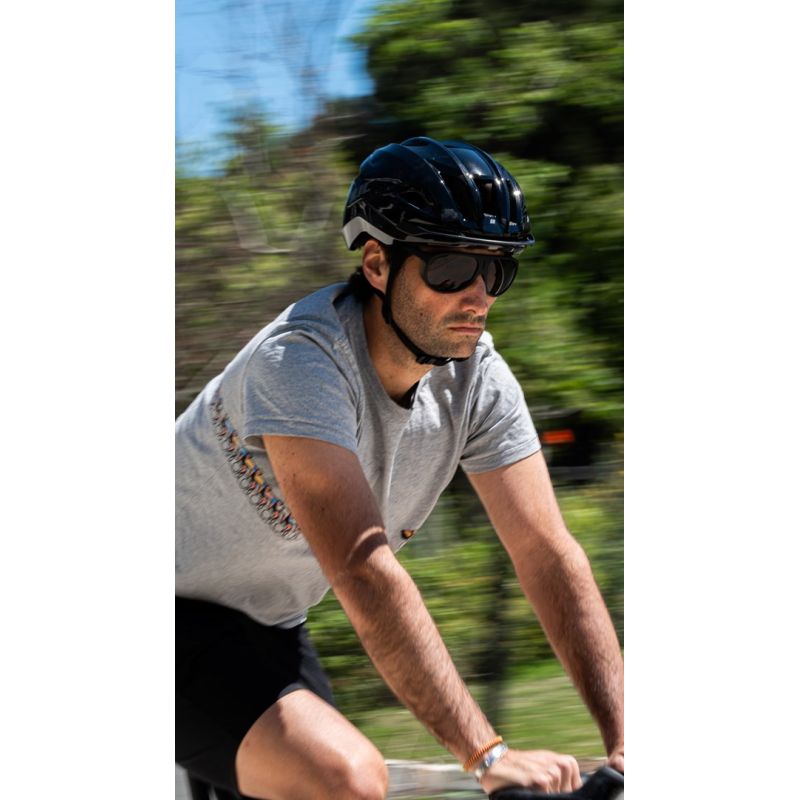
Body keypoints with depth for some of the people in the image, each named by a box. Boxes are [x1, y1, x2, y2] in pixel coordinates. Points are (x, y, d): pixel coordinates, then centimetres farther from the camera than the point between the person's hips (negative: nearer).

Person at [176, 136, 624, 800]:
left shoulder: (477, 377, -9)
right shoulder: (300, 359, -30)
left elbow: (549, 554, -11)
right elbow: (366, 572, -38)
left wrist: (627, 743, -21)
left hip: (267, 627, 8)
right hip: (182, 617, -8)